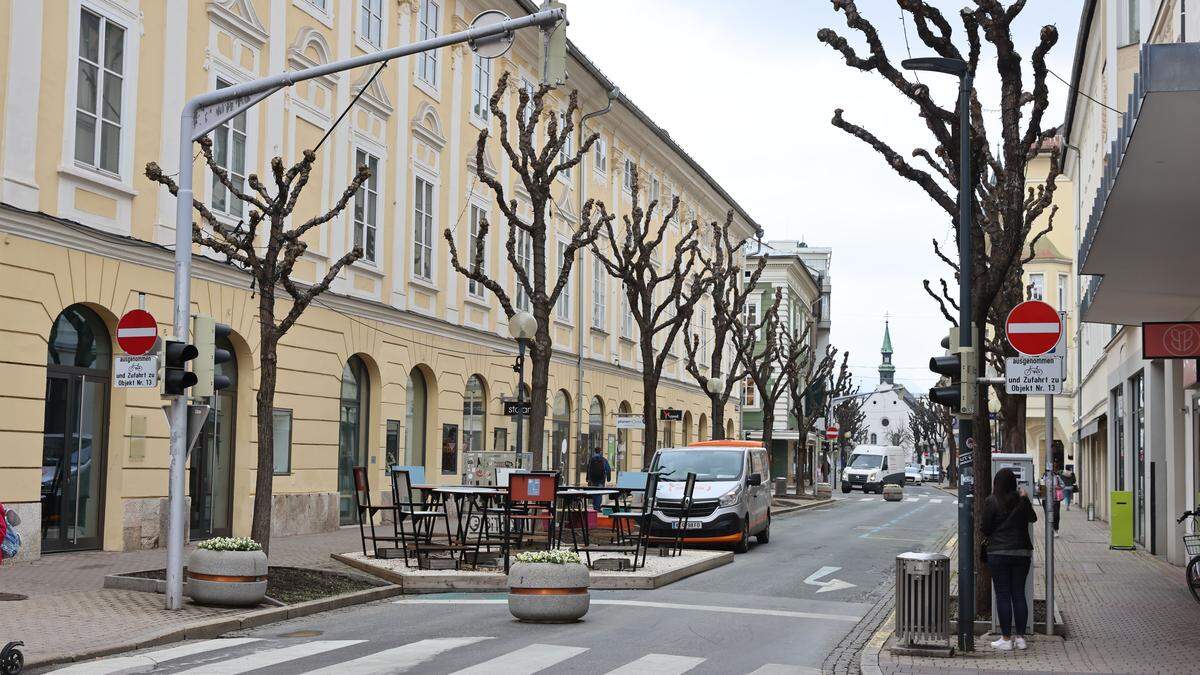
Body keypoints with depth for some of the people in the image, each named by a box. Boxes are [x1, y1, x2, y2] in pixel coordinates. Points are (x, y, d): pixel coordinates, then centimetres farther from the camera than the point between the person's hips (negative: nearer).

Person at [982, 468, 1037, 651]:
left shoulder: (991, 502, -9)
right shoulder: (1022, 500, 2)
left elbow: (985, 529, -7)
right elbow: (1033, 518, 21)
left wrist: (989, 536, 15)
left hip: (999, 553, -4)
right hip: (1022, 552, 4)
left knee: (1003, 595, 1)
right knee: (1019, 594, 11)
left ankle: (1006, 639, 3)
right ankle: (1020, 637, 14)